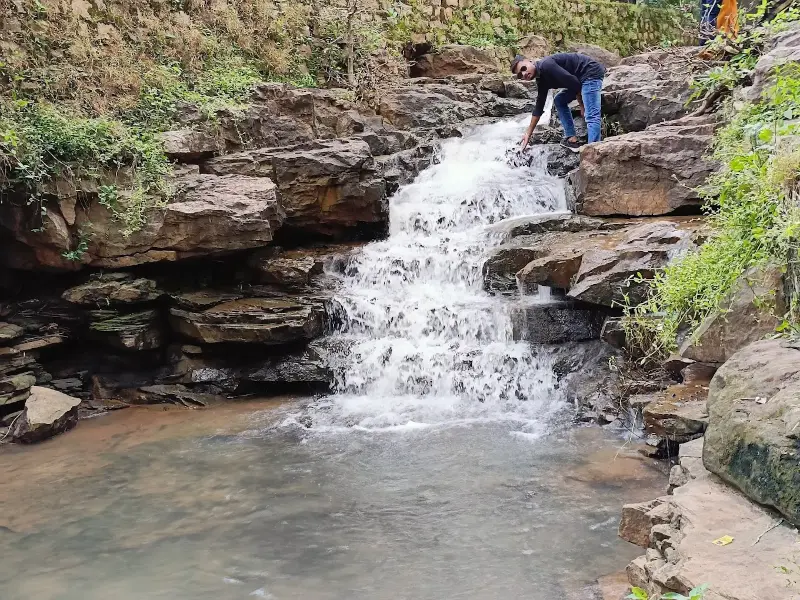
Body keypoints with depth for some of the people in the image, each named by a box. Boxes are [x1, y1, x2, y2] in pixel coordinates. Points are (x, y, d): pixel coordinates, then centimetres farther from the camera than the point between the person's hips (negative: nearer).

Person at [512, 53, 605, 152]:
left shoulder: (546, 66, -19)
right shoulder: (541, 80, 11)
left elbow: (573, 82, -21)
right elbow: (539, 106, 17)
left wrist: (582, 106, -10)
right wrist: (528, 133, 19)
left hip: (591, 73, -11)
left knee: (591, 116, -19)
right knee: (559, 101, 20)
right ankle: (572, 139, 13)